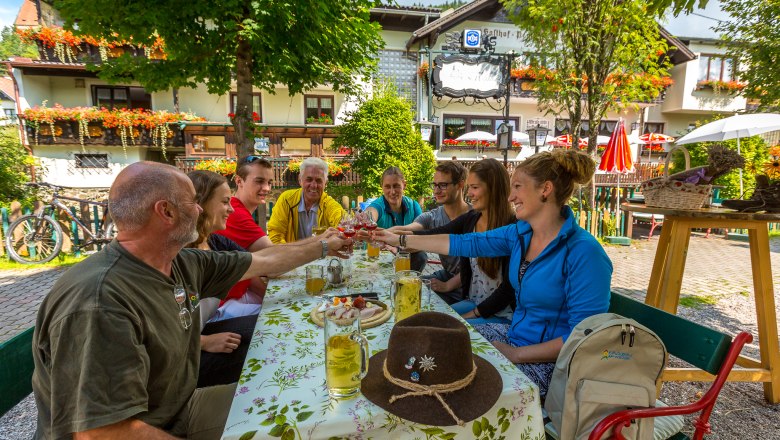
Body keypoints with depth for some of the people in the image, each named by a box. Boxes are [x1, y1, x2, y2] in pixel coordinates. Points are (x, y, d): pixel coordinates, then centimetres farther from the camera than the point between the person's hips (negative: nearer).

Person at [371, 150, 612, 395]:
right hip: (514, 336, 7)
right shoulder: (520, 233, 0)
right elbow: (465, 244, 5)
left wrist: (516, 354, -20)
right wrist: (401, 240, 7)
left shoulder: (583, 252, -23)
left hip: (550, 363, -7)